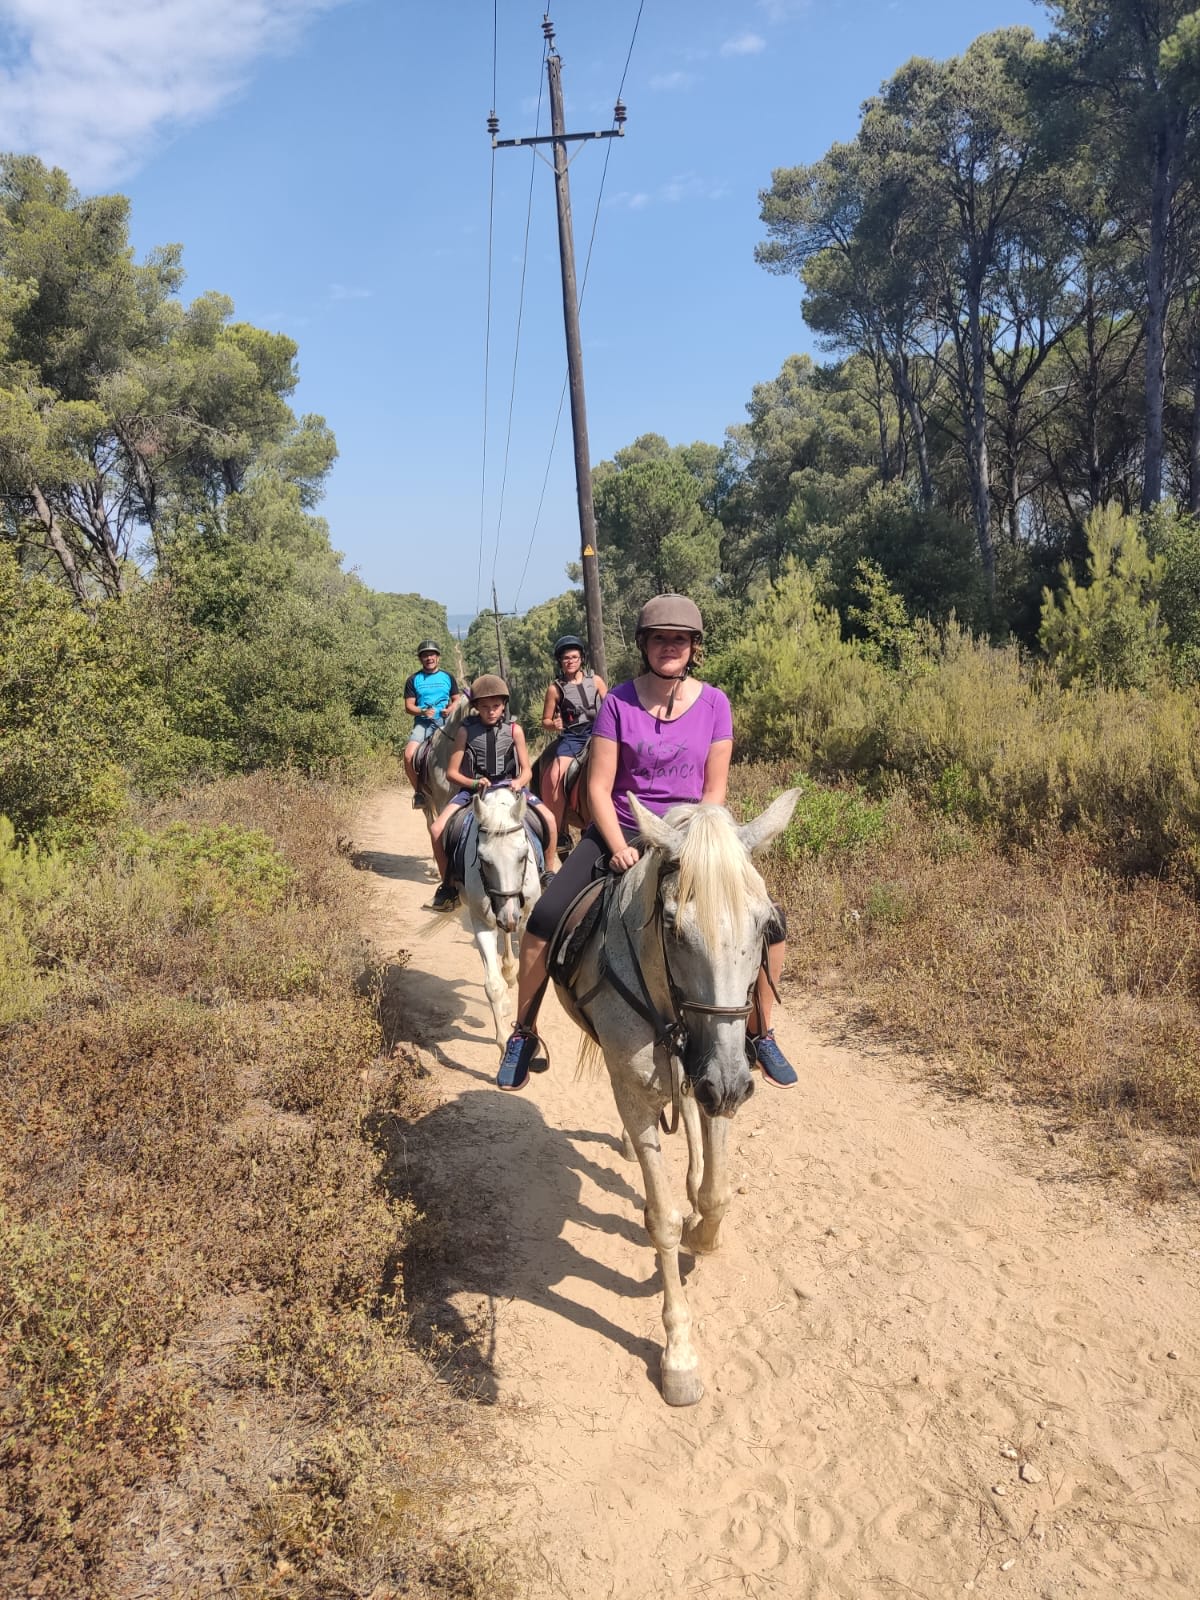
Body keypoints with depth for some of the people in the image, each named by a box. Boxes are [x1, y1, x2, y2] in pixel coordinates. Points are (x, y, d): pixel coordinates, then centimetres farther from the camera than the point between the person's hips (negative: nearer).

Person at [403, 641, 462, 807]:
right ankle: (418, 791, -6)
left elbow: (456, 700, 16)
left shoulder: (447, 677, 13)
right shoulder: (414, 680, 8)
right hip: (423, 722, -1)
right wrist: (423, 711, -15)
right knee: (409, 755, -23)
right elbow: (408, 706, 5)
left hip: (445, 721, 1)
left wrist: (450, 709, -6)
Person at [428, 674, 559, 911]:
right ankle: (448, 885, -1)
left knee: (548, 819, -22)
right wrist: (474, 783, -17)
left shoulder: (514, 730, 1)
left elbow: (527, 770, 6)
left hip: (509, 785, 1)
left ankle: (549, 873, 1)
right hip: (474, 788, 0)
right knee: (437, 829, -22)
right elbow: (452, 772, 0)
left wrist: (519, 782, -17)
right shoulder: (466, 730, -2)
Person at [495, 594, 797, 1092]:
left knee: (770, 925, -12)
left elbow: (714, 788, -2)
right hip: (621, 832, -1)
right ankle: (524, 1034, 4)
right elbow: (599, 786, -8)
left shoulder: (714, 703, -4)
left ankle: (760, 1036, 13)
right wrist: (620, 848, -19)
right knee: (544, 921, -19)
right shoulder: (619, 702, -7)